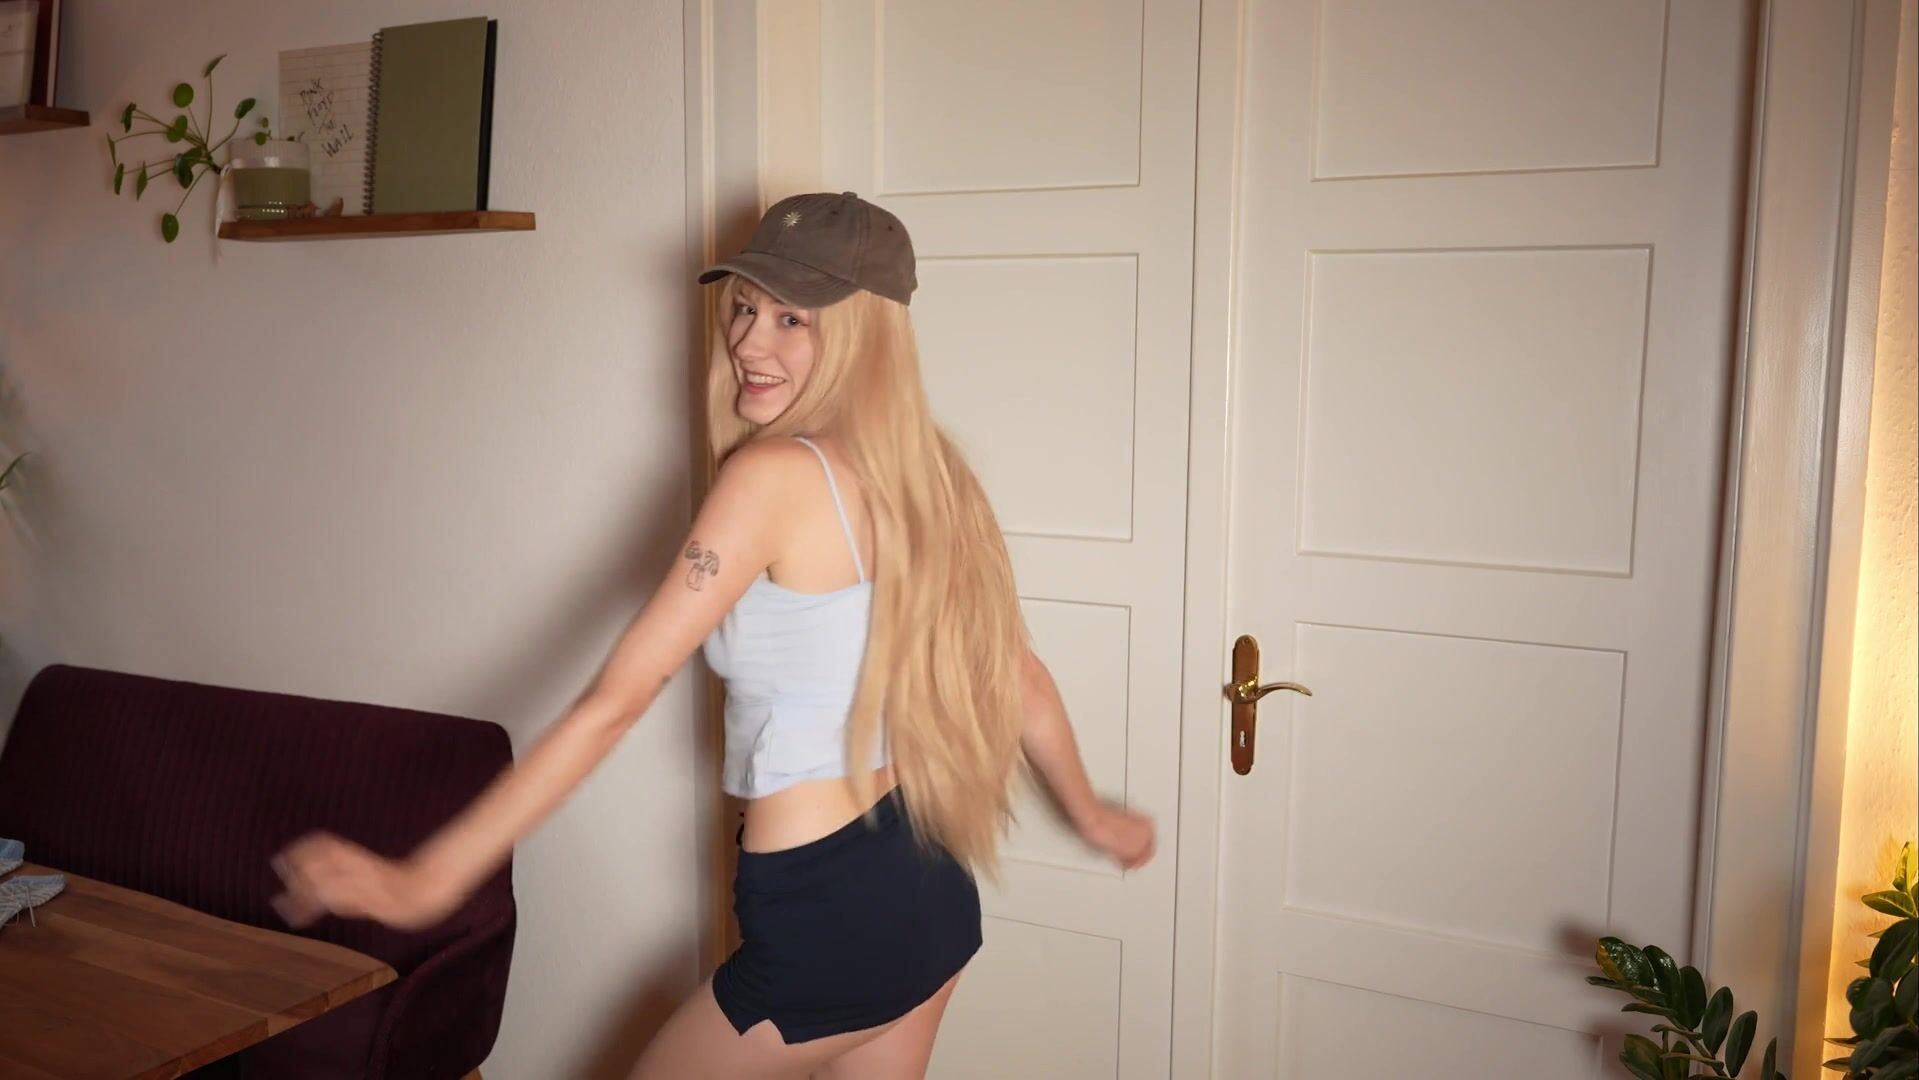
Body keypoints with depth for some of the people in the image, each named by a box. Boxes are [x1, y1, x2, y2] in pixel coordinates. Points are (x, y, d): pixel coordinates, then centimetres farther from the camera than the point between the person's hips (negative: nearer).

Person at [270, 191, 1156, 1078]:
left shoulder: (775, 475, -19)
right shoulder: (923, 472, 4)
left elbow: (616, 699, -21)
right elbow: (1017, 676, 13)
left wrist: (427, 880, -17)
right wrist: (1093, 815, 28)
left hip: (824, 918, -8)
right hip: (934, 891, 8)